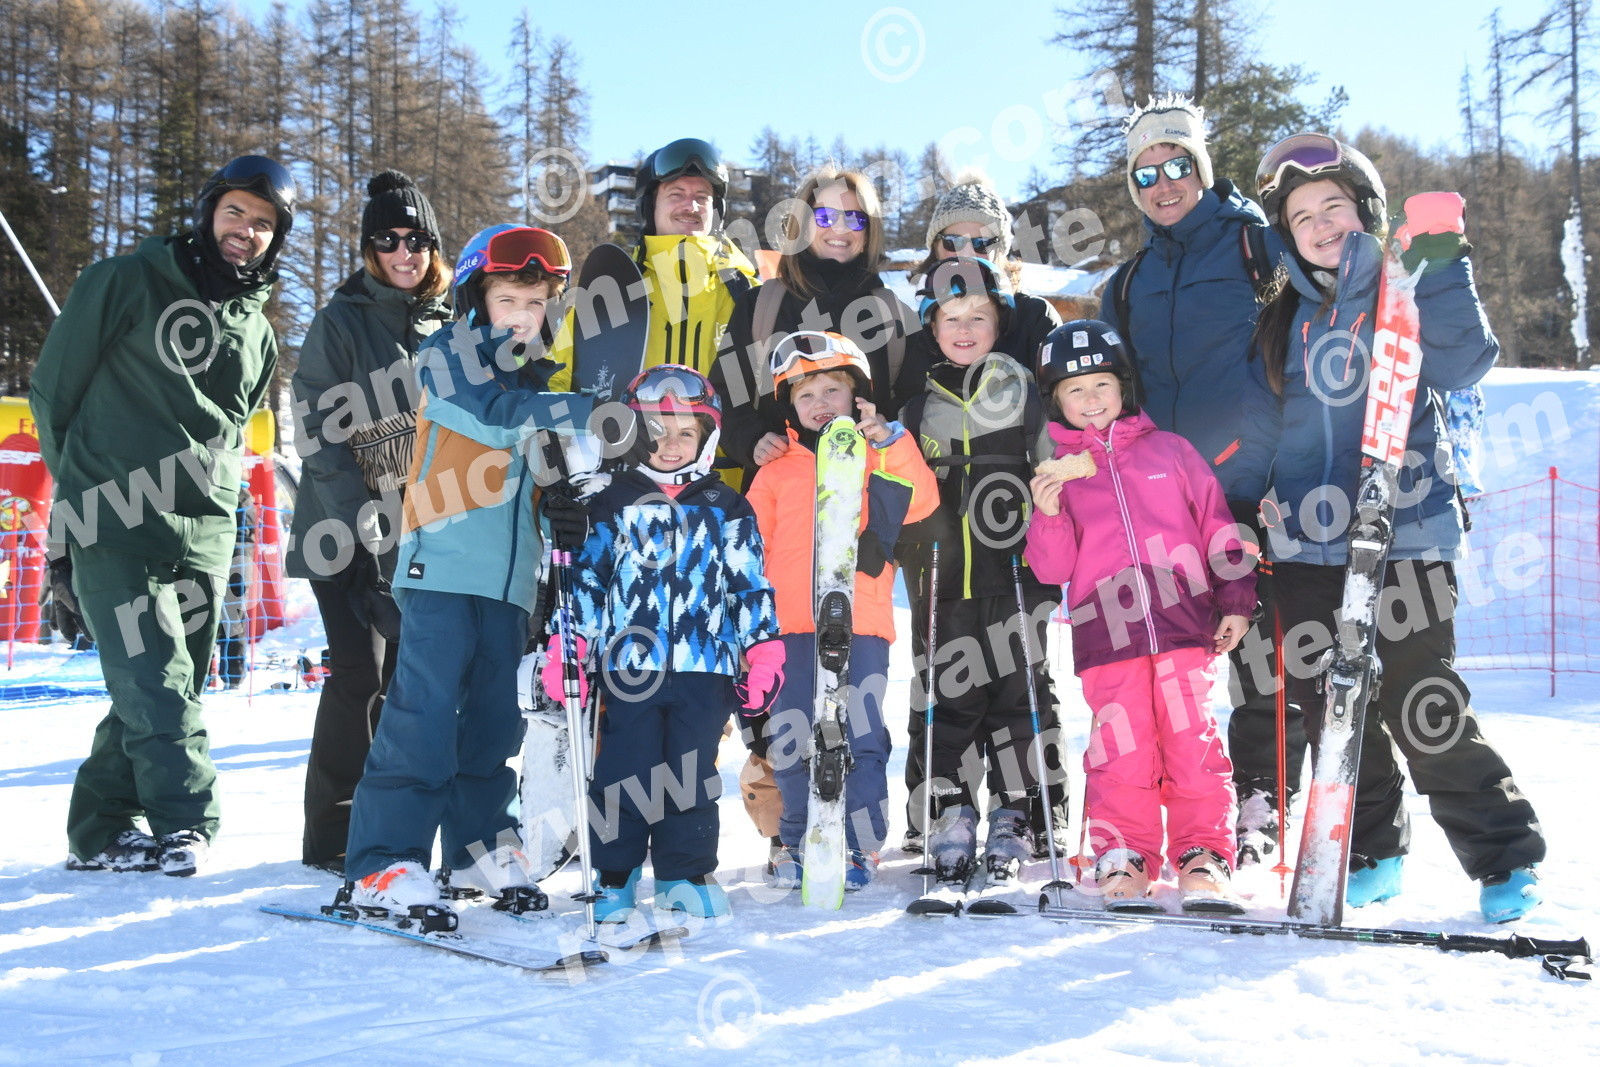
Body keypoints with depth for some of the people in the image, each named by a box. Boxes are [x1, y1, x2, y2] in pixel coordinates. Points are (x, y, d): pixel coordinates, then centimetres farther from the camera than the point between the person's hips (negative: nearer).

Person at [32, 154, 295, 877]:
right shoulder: (127, 282, 0)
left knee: (167, 687, 7)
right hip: (114, 523, -5)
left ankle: (102, 830, 17)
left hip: (205, 532, 6)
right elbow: (53, 386, 5)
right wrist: (86, 481, 9)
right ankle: (186, 823, -15)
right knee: (155, 678, -15)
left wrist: (213, 488, 13)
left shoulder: (257, 333, 17)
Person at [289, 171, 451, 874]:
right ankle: (332, 835, 1)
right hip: (348, 530, -4)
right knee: (360, 671, -10)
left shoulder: (447, 325, 11)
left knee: (404, 672, 4)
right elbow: (318, 428, -9)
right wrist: (361, 518, -18)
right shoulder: (340, 321, -3)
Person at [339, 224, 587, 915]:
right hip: (445, 564, -6)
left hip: (510, 574, 6)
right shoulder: (449, 355, 1)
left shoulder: (540, 380, 21)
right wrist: (594, 410, -20)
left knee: (497, 713, 9)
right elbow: (495, 414, -17)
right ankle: (381, 864, -5)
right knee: (424, 710, -10)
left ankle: (479, 844, 24)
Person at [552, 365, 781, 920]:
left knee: (692, 774, 6)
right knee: (624, 774, 1)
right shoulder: (614, 503, 7)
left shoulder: (727, 509, 9)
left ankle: (685, 874, 19)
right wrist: (567, 650, 0)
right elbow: (586, 577, 7)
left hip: (705, 665, 1)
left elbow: (751, 585, 10)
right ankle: (614, 875, 16)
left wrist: (763, 655, 3)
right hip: (629, 662, -1)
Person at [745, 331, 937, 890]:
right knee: (790, 742, 4)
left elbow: (920, 503, -7)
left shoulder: (879, 458, 10)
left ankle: (859, 846, 11)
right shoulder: (776, 471, 14)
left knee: (860, 741, -3)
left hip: (861, 626, -2)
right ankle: (798, 843, 21)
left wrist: (892, 444, -17)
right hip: (790, 628, 2)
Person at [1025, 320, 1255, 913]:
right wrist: (1048, 515, -11)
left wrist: (1236, 601, 8)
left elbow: (1217, 528, 15)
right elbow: (1052, 569, 6)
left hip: (1186, 623, 0)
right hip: (1107, 635, 0)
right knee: (1120, 751, -3)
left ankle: (1204, 859, 8)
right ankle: (1122, 862, 9)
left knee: (1195, 744, -2)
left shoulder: (1169, 450, 12)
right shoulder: (1056, 472, 11)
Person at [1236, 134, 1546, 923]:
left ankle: (1506, 859, 11)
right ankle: (1372, 856, 24)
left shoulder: (1406, 291, 3)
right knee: (1331, 708, 8)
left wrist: (1442, 263, -20)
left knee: (1424, 710, -5)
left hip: (1403, 537, -5)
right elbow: (1260, 425, 18)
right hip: (1307, 543, 5)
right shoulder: (1285, 319, 15)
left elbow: (1461, 365, -15)